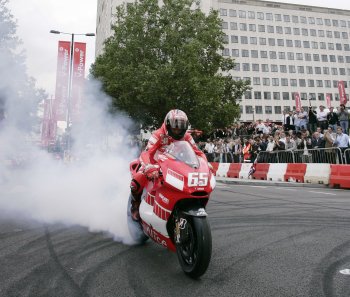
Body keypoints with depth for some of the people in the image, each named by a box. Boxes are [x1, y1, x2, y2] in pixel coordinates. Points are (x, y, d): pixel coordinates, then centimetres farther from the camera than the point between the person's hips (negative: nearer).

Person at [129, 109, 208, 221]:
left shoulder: (186, 137, -8)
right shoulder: (159, 135, -23)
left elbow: (198, 152, -7)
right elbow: (146, 153, -34)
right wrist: (148, 167, -55)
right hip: (155, 164, -4)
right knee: (137, 182, -27)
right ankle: (135, 204, 8)